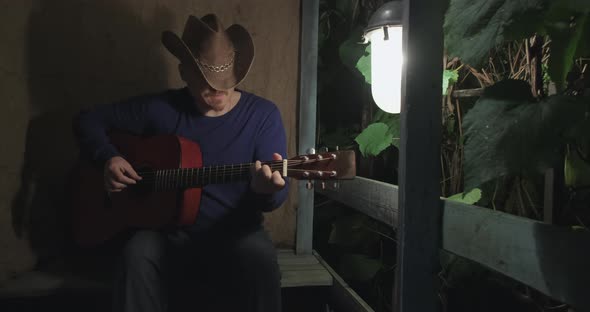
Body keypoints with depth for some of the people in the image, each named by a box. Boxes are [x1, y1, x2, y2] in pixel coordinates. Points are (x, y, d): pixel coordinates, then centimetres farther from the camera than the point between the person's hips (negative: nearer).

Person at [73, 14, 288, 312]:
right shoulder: (160, 108, -1)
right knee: (137, 253, -31)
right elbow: (89, 119, 11)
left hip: (234, 235, -1)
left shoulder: (263, 114, -5)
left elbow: (278, 191, -8)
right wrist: (108, 158, -9)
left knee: (260, 256, -34)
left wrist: (266, 190, -33)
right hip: (169, 234, 2)